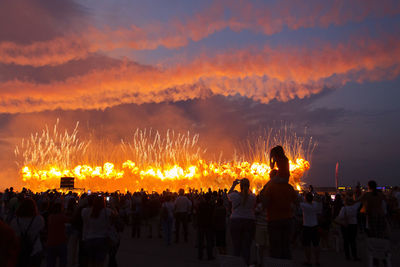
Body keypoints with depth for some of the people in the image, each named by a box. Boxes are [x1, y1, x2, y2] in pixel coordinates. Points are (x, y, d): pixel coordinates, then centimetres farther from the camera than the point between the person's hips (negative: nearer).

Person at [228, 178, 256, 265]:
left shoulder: (235, 195, -7)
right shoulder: (253, 197, -4)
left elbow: (228, 195, 15)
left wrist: (233, 185, 25)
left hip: (236, 222, -1)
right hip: (250, 222, 1)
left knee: (236, 246, 6)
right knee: (246, 247, 5)